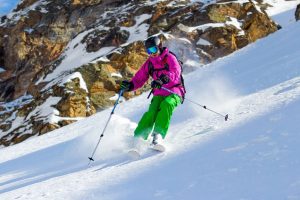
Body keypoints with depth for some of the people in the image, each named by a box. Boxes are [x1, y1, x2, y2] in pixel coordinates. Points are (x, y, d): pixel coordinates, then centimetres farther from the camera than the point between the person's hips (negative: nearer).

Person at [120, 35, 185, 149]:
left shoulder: (169, 58, -4)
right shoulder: (149, 63, 12)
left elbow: (176, 73, -21)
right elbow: (139, 78, 11)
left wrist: (164, 79, -41)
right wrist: (130, 86, -11)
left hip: (174, 92, -3)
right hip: (159, 94, 4)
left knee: (167, 104, -35)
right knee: (152, 112, -23)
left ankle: (158, 135, -42)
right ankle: (138, 138, -28)